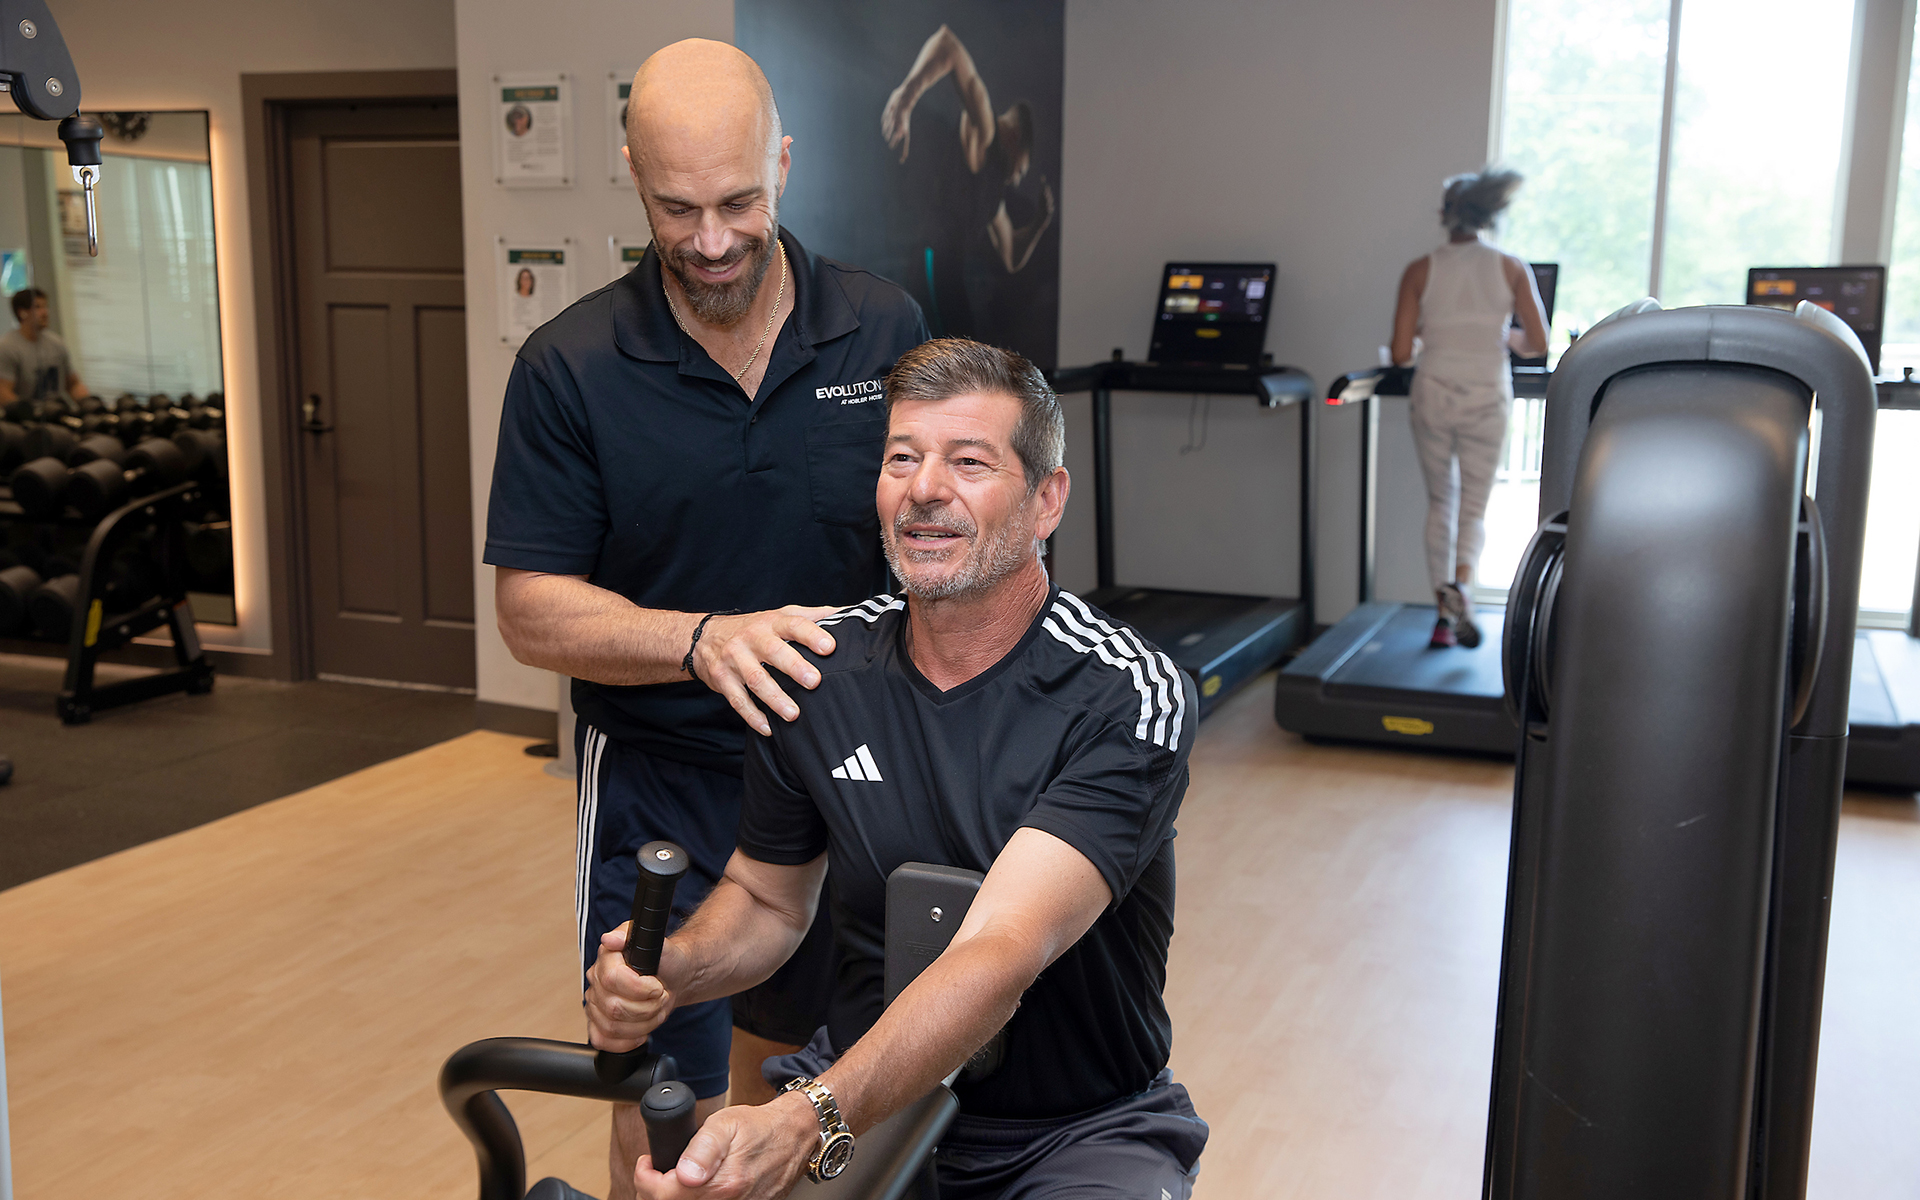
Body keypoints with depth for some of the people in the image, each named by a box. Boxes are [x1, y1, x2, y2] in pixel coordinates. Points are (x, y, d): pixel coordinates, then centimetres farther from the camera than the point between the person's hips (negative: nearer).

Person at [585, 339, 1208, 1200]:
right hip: (855, 1088, 3)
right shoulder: (818, 666, -3)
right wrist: (668, 970, -10)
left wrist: (801, 1126, -43)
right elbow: (766, 897, 12)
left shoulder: (1127, 698, -17)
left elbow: (998, 958, -30)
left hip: (1078, 1127, -3)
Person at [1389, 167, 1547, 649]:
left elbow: (1400, 353, -4)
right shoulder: (1512, 268, 0)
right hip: (1488, 397, 0)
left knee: (1440, 502, 15)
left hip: (1433, 396, 0)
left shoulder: (1420, 271, -2)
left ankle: (1443, 613, 12)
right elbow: (1539, 344, 0)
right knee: (1473, 508, 9)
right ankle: (1460, 587, -20)